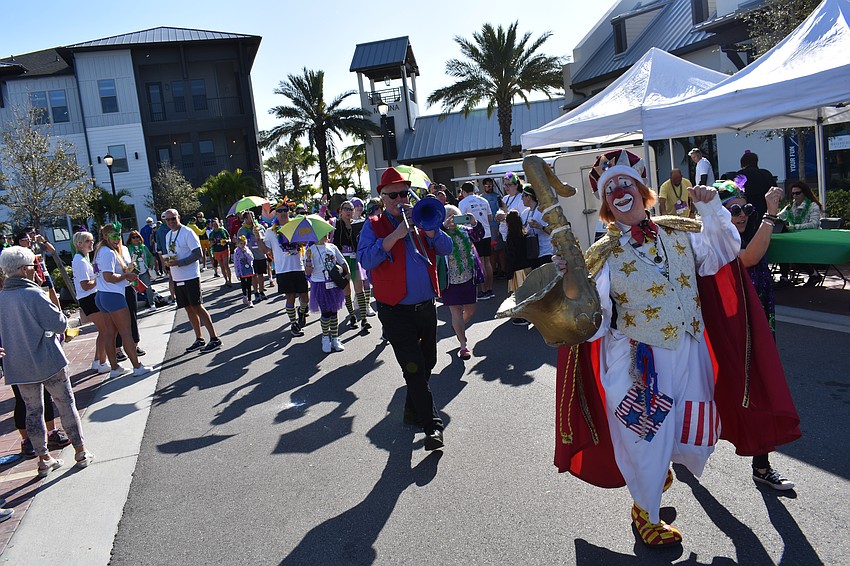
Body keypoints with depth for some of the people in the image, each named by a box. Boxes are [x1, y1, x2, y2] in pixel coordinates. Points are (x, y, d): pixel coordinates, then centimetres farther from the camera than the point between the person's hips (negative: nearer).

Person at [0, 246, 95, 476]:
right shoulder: (33, 295, -17)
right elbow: (60, 324, -17)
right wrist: (58, 310, 2)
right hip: (48, 362, -5)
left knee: (33, 411, 13)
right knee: (66, 405, 7)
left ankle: (43, 458, 20)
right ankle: (80, 452, 14)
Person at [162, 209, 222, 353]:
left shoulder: (187, 232, -10)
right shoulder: (169, 235, 15)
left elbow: (198, 254, -15)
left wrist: (179, 262, -21)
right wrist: (169, 261, 2)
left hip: (190, 277, -8)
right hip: (177, 278, 8)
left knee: (197, 307, -9)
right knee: (189, 308, 10)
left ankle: (214, 339, -5)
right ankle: (199, 340, 18)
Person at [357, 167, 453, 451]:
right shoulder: (373, 227, -2)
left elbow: (446, 249, 0)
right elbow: (365, 260, -19)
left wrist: (427, 228, -16)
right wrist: (394, 236, -24)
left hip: (427, 307, 6)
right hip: (397, 313, -5)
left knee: (427, 364, 18)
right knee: (414, 369, -7)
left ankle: (412, 409, 38)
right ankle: (432, 425, 1)